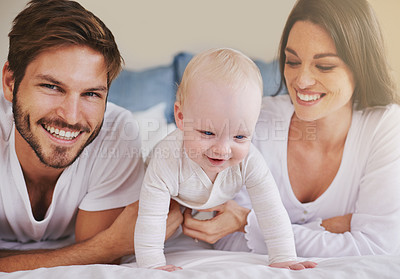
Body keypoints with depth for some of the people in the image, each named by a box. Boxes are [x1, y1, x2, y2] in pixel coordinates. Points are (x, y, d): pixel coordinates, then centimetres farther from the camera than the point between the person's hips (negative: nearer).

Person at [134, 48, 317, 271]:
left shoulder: (249, 161, -40)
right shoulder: (168, 161, -48)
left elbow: (272, 213, -31)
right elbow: (150, 220, -41)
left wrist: (284, 260, -32)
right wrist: (153, 265, -41)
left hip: (226, 207, 2)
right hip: (176, 209, -2)